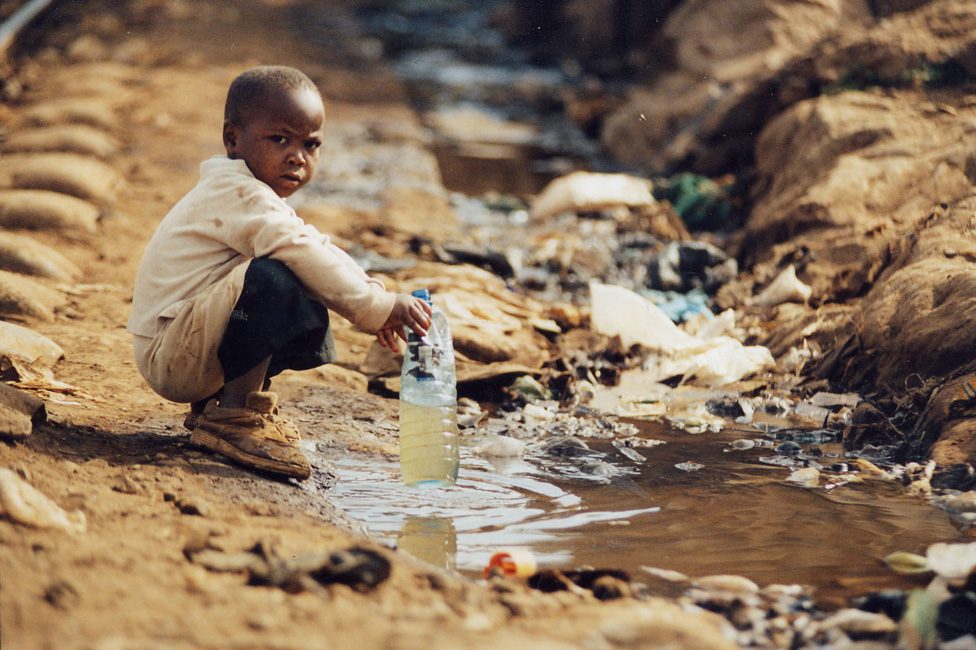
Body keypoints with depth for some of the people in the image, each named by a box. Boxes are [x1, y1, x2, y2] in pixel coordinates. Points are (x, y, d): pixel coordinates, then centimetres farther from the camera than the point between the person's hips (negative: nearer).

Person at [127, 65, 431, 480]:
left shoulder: (259, 200, 18)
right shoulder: (236, 195, -16)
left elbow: (321, 252, 15)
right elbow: (301, 252, -28)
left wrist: (373, 301, -1)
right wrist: (377, 306, -26)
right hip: (169, 357, -11)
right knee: (272, 277, -29)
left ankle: (215, 402, 17)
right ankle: (235, 414, -22)